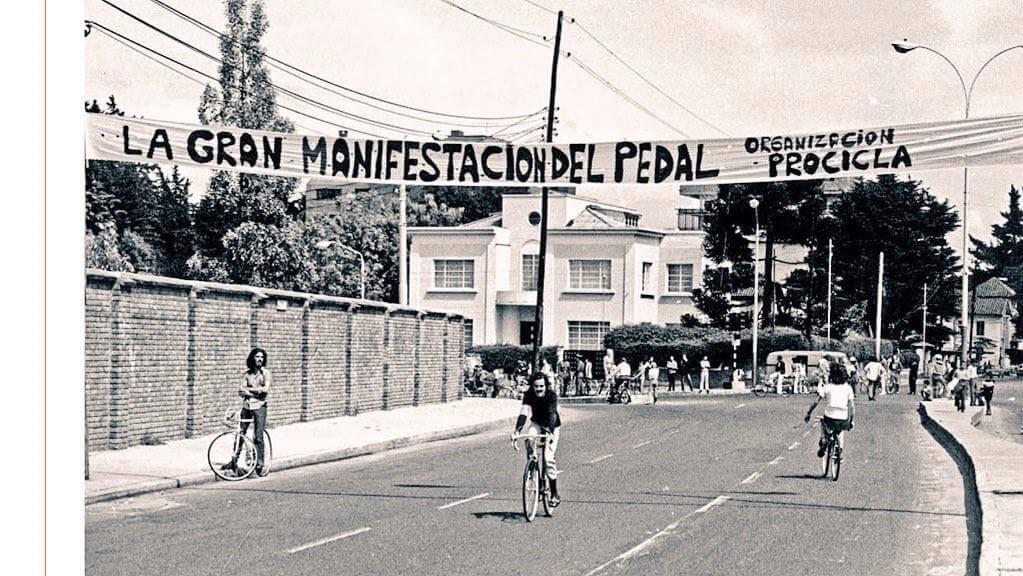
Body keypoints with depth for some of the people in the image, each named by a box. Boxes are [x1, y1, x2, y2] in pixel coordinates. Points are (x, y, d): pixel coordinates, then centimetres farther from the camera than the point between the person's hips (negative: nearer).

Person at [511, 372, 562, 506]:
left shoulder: (552, 395, -26)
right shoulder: (528, 395, -20)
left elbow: (551, 414, -39)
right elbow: (523, 412, -33)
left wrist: (550, 432, -56)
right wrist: (517, 430, -49)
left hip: (552, 426, -2)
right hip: (537, 424, 2)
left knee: (548, 457, -18)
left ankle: (555, 494, -5)